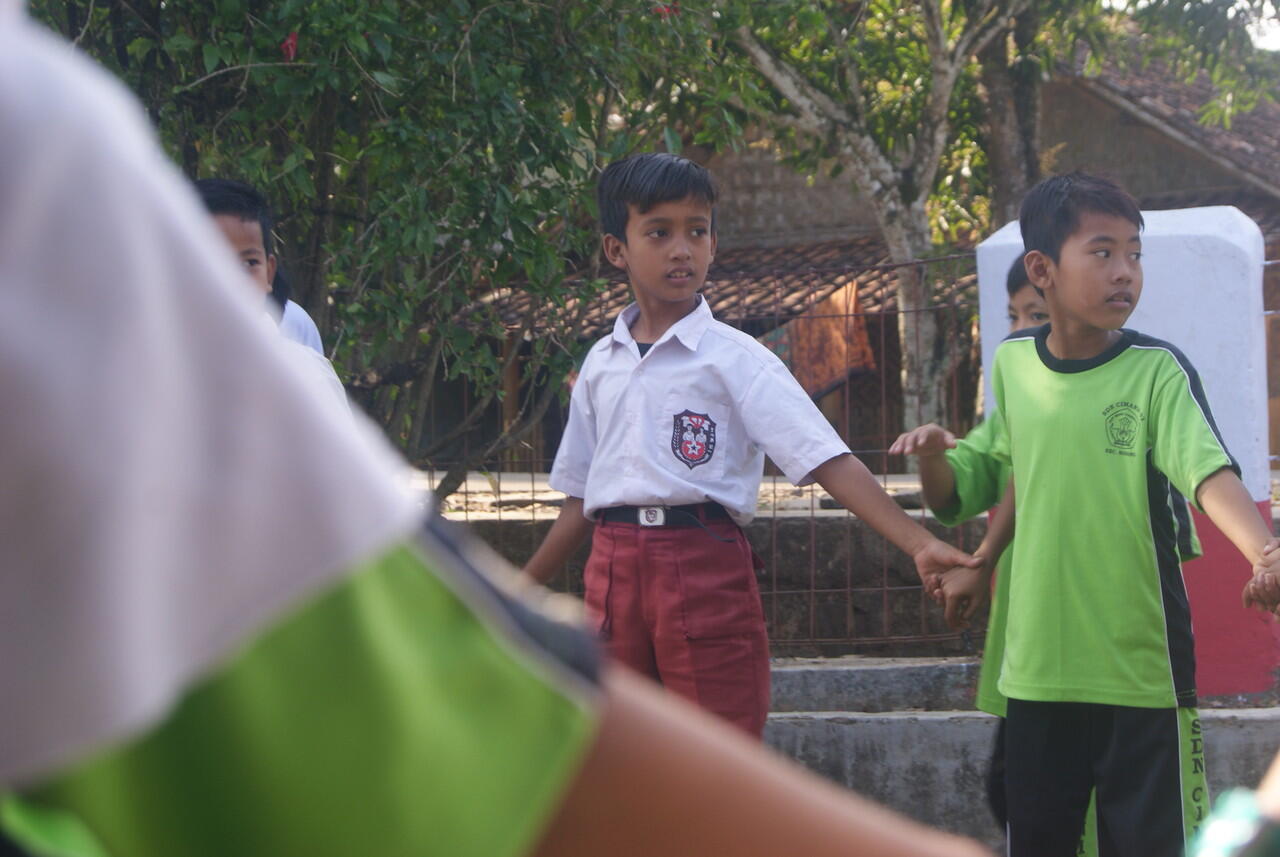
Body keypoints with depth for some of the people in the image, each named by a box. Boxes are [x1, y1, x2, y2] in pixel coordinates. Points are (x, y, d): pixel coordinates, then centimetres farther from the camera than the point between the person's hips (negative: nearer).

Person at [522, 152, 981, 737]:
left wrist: (918, 544, -24)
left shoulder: (734, 359, -2)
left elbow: (829, 462, -12)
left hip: (706, 571, -5)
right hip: (613, 574, 5)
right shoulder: (601, 364, 13)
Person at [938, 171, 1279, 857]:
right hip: (1037, 667, 4)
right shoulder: (1012, 363, 3)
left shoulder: (1157, 371, -9)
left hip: (1142, 670, -4)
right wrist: (980, 561, 28)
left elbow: (1210, 473, -24)